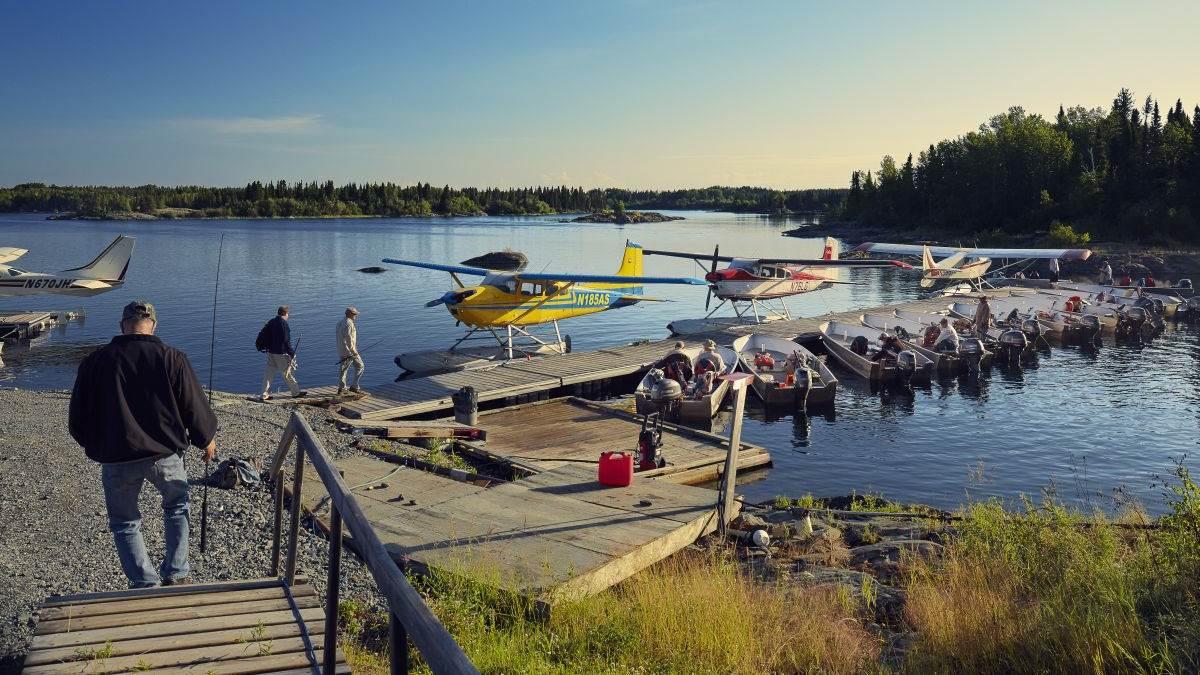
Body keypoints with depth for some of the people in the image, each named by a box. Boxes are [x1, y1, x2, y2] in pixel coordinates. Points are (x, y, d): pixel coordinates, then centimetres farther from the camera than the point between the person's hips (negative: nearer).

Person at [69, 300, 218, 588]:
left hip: (116, 460, 0)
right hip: (165, 454, 0)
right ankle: (175, 575, 22)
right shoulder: (172, 358, -6)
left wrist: (95, 446, 25)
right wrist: (207, 440, 16)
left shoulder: (94, 362, -2)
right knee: (177, 507, 25)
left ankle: (145, 584, 13)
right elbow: (195, 408, -2)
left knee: (124, 523, 19)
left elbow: (77, 420, 6)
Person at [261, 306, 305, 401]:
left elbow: (265, 337, 16)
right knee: (287, 373, 3)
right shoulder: (284, 324, -15)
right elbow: (287, 341, -18)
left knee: (269, 372, 8)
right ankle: (296, 392, 15)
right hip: (281, 353, -7)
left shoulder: (270, 322, 10)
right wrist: (292, 353, -11)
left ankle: (265, 394, 6)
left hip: (270, 352, 7)